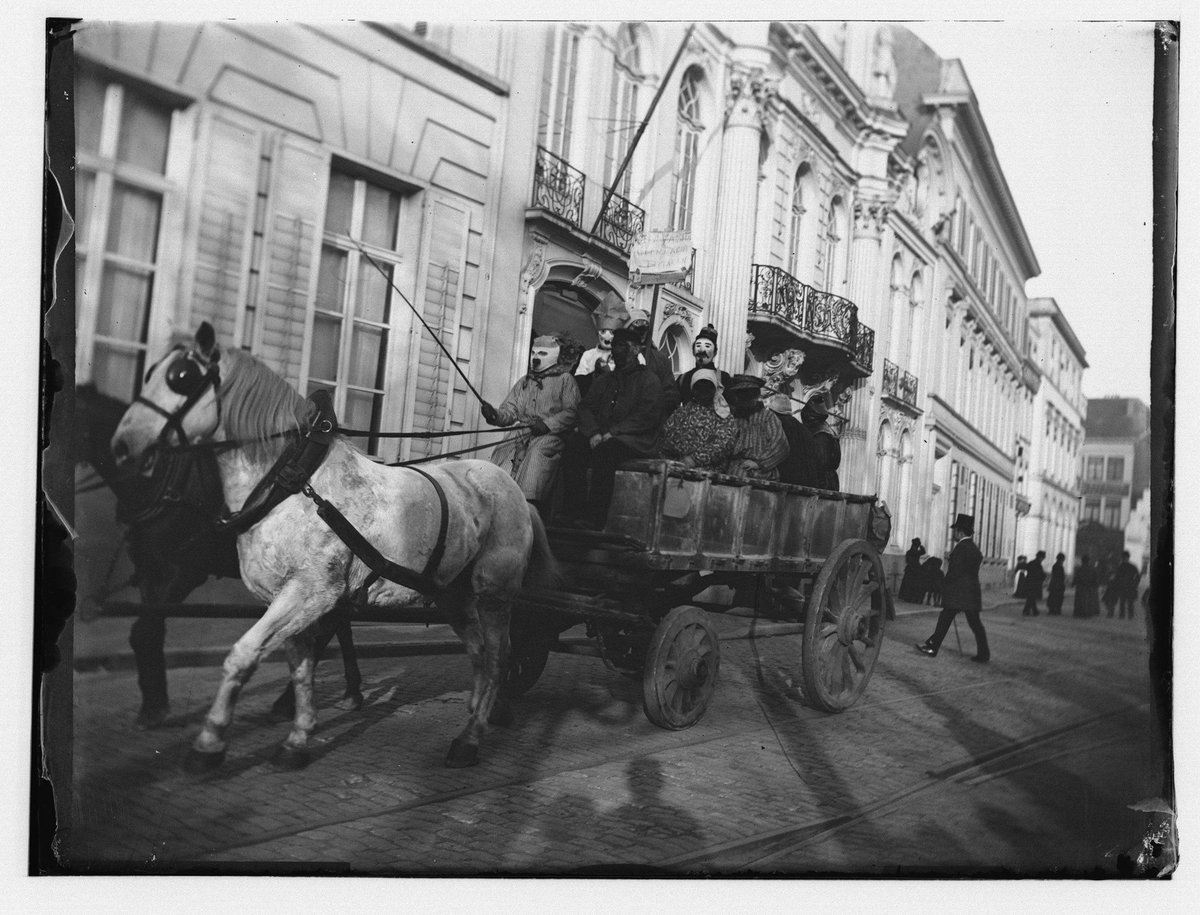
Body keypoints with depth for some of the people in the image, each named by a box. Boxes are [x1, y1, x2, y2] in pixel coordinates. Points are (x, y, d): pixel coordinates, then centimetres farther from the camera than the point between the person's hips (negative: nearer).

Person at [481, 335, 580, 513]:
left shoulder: (565, 379, 11)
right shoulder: (524, 382, 27)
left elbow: (571, 411, -1)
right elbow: (509, 411, 18)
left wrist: (547, 424, -15)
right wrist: (494, 415, -5)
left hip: (551, 434, -4)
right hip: (522, 431, 4)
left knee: (537, 453, -33)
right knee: (504, 451, -24)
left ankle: (529, 504, -42)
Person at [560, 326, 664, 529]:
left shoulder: (649, 379, 5)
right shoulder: (604, 379, 24)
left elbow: (647, 416, -10)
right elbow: (586, 407, 13)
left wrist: (612, 433, -17)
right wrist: (594, 432, -9)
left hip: (635, 441, -5)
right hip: (602, 437, 5)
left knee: (604, 451, -35)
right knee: (573, 445, -24)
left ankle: (595, 519, -34)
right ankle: (574, 512, -26)